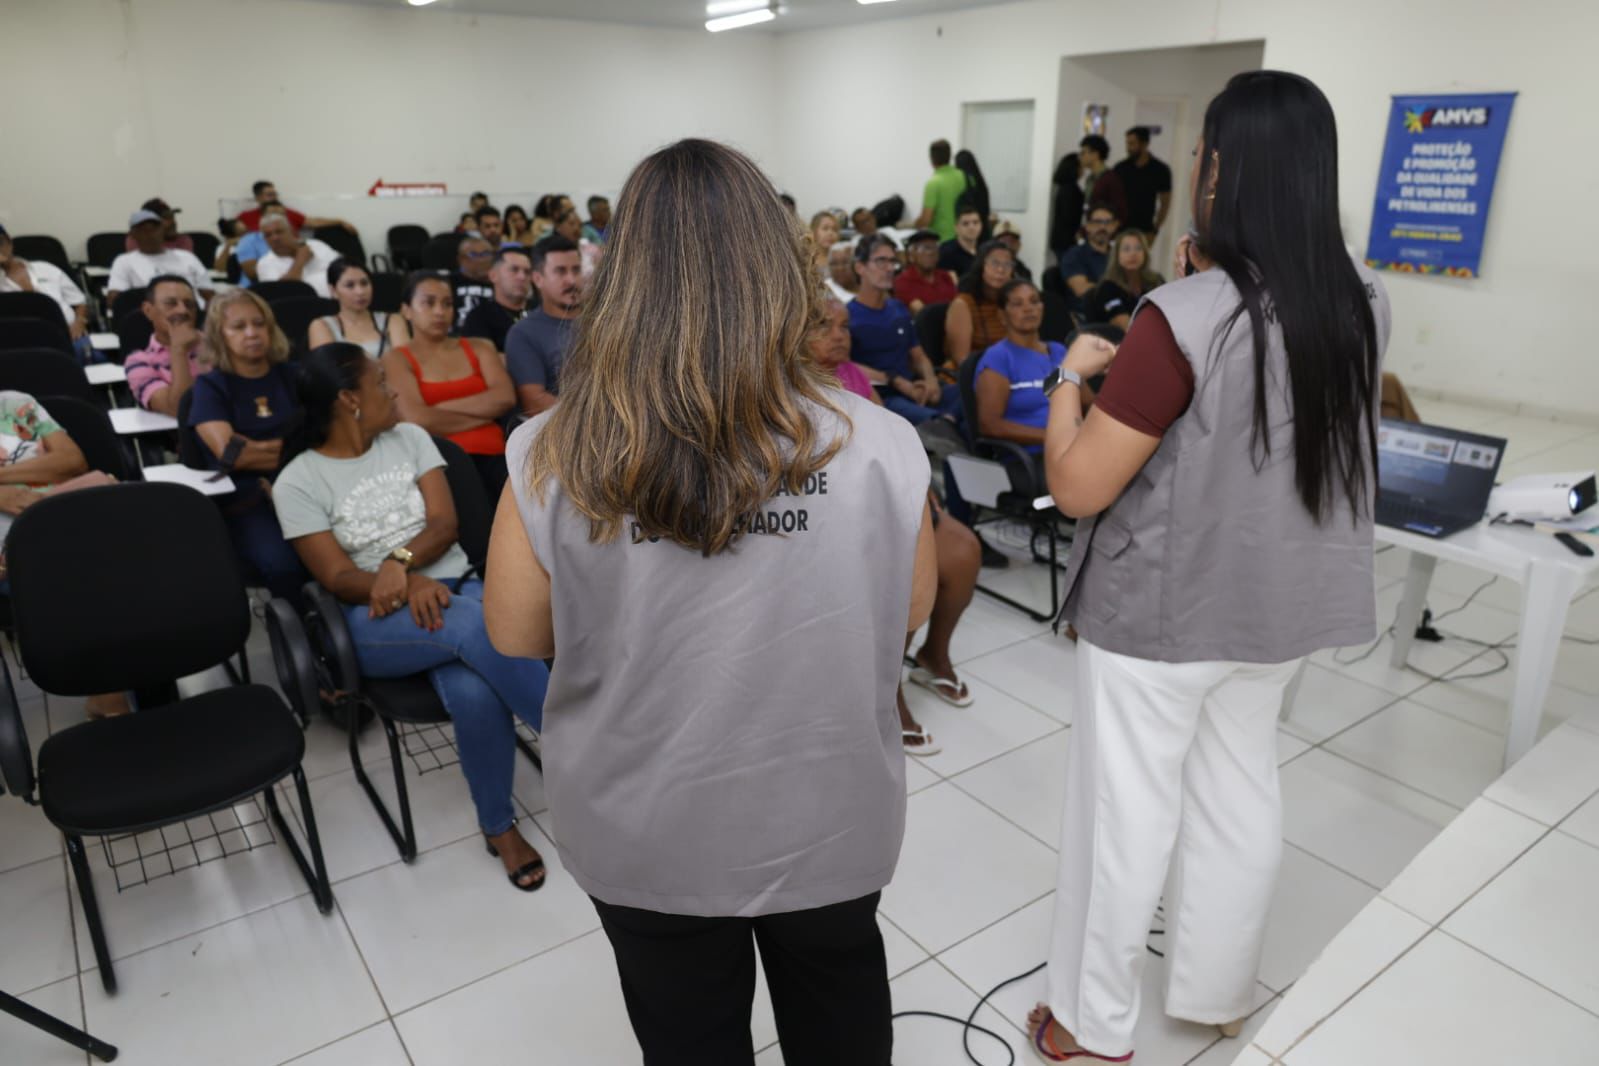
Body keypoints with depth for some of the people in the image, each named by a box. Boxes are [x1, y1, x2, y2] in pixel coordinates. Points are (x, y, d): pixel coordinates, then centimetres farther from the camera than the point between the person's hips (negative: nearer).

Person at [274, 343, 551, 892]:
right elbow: (338, 578, -6)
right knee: (475, 625, -37)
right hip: (375, 620, -2)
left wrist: (399, 560, -19)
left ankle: (499, 825, -10)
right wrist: (409, 586, -25)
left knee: (475, 691, -32)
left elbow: (445, 524, 2)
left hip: (454, 587, 3)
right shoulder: (298, 482, 0)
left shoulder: (411, 438, 10)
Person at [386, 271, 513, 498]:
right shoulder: (397, 359, 10)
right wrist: (484, 414, 1)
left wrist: (440, 409, -3)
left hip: (491, 455, 3)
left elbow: (504, 398, 2)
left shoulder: (479, 348, 21)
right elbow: (418, 420, -6)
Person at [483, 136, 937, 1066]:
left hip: (645, 829, 0)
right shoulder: (879, 444, -22)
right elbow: (912, 610, -5)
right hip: (827, 816, 1)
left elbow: (516, 634, -7)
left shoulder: (555, 457, -22)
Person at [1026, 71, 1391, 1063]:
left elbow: (1078, 486, -21)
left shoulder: (1188, 317, -24)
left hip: (1164, 608, -7)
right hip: (1281, 603, 7)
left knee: (1127, 811, 9)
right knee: (1242, 795, 22)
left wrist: (1072, 375, -5)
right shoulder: (1364, 305, -2)